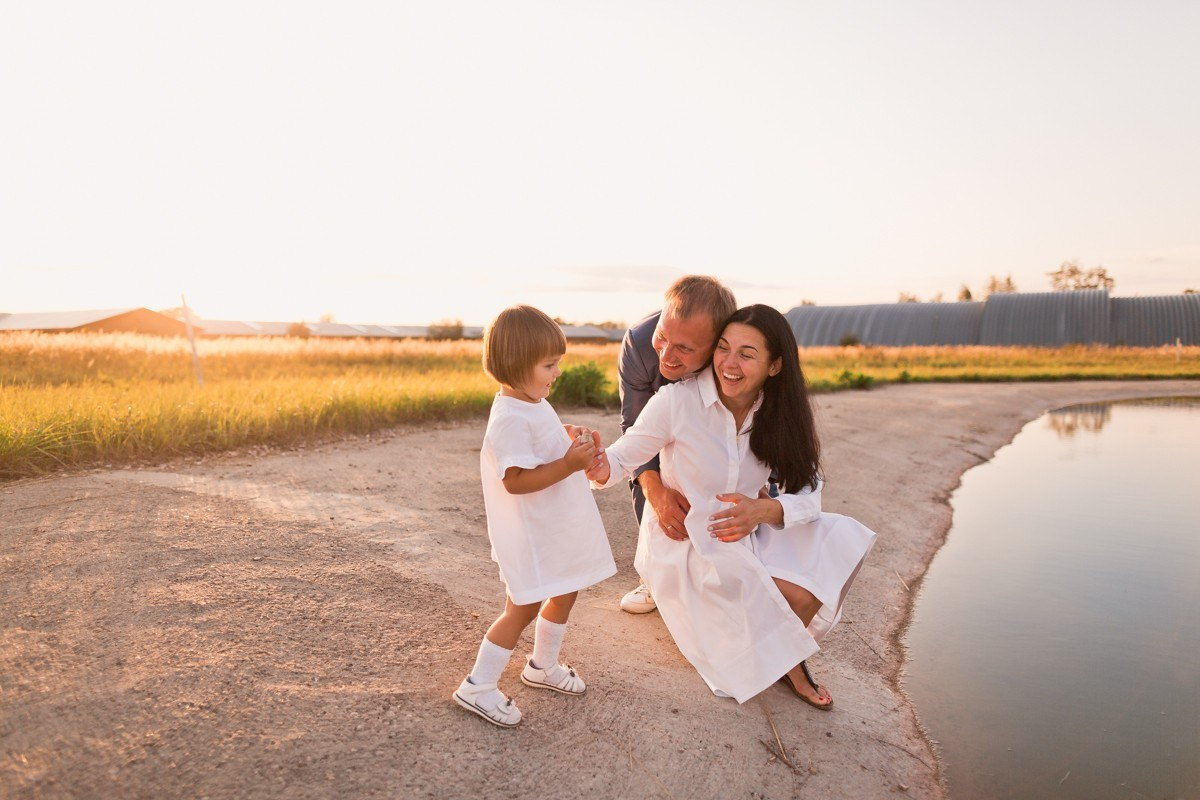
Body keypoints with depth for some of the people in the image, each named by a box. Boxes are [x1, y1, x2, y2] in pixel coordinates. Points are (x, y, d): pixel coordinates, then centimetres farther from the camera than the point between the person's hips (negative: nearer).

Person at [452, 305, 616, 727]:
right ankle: (477, 686, 18)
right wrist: (570, 464, -31)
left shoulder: (535, 404, 7)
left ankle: (543, 665, 43)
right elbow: (516, 480, -29)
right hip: (531, 537, -10)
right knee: (523, 609, 1)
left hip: (558, 530, 10)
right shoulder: (510, 419, -25)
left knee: (564, 594, 22)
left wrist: (579, 447, 3)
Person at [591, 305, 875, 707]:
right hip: (680, 543, -5)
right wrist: (599, 467, -40)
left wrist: (766, 509, -29)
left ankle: (785, 651, 7)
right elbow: (624, 456, -16)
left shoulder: (780, 415, -6)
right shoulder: (676, 400, -19)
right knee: (799, 597, -24)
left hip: (744, 537, 5)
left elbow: (809, 493, -8)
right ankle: (786, 660, 12)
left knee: (838, 538, -13)